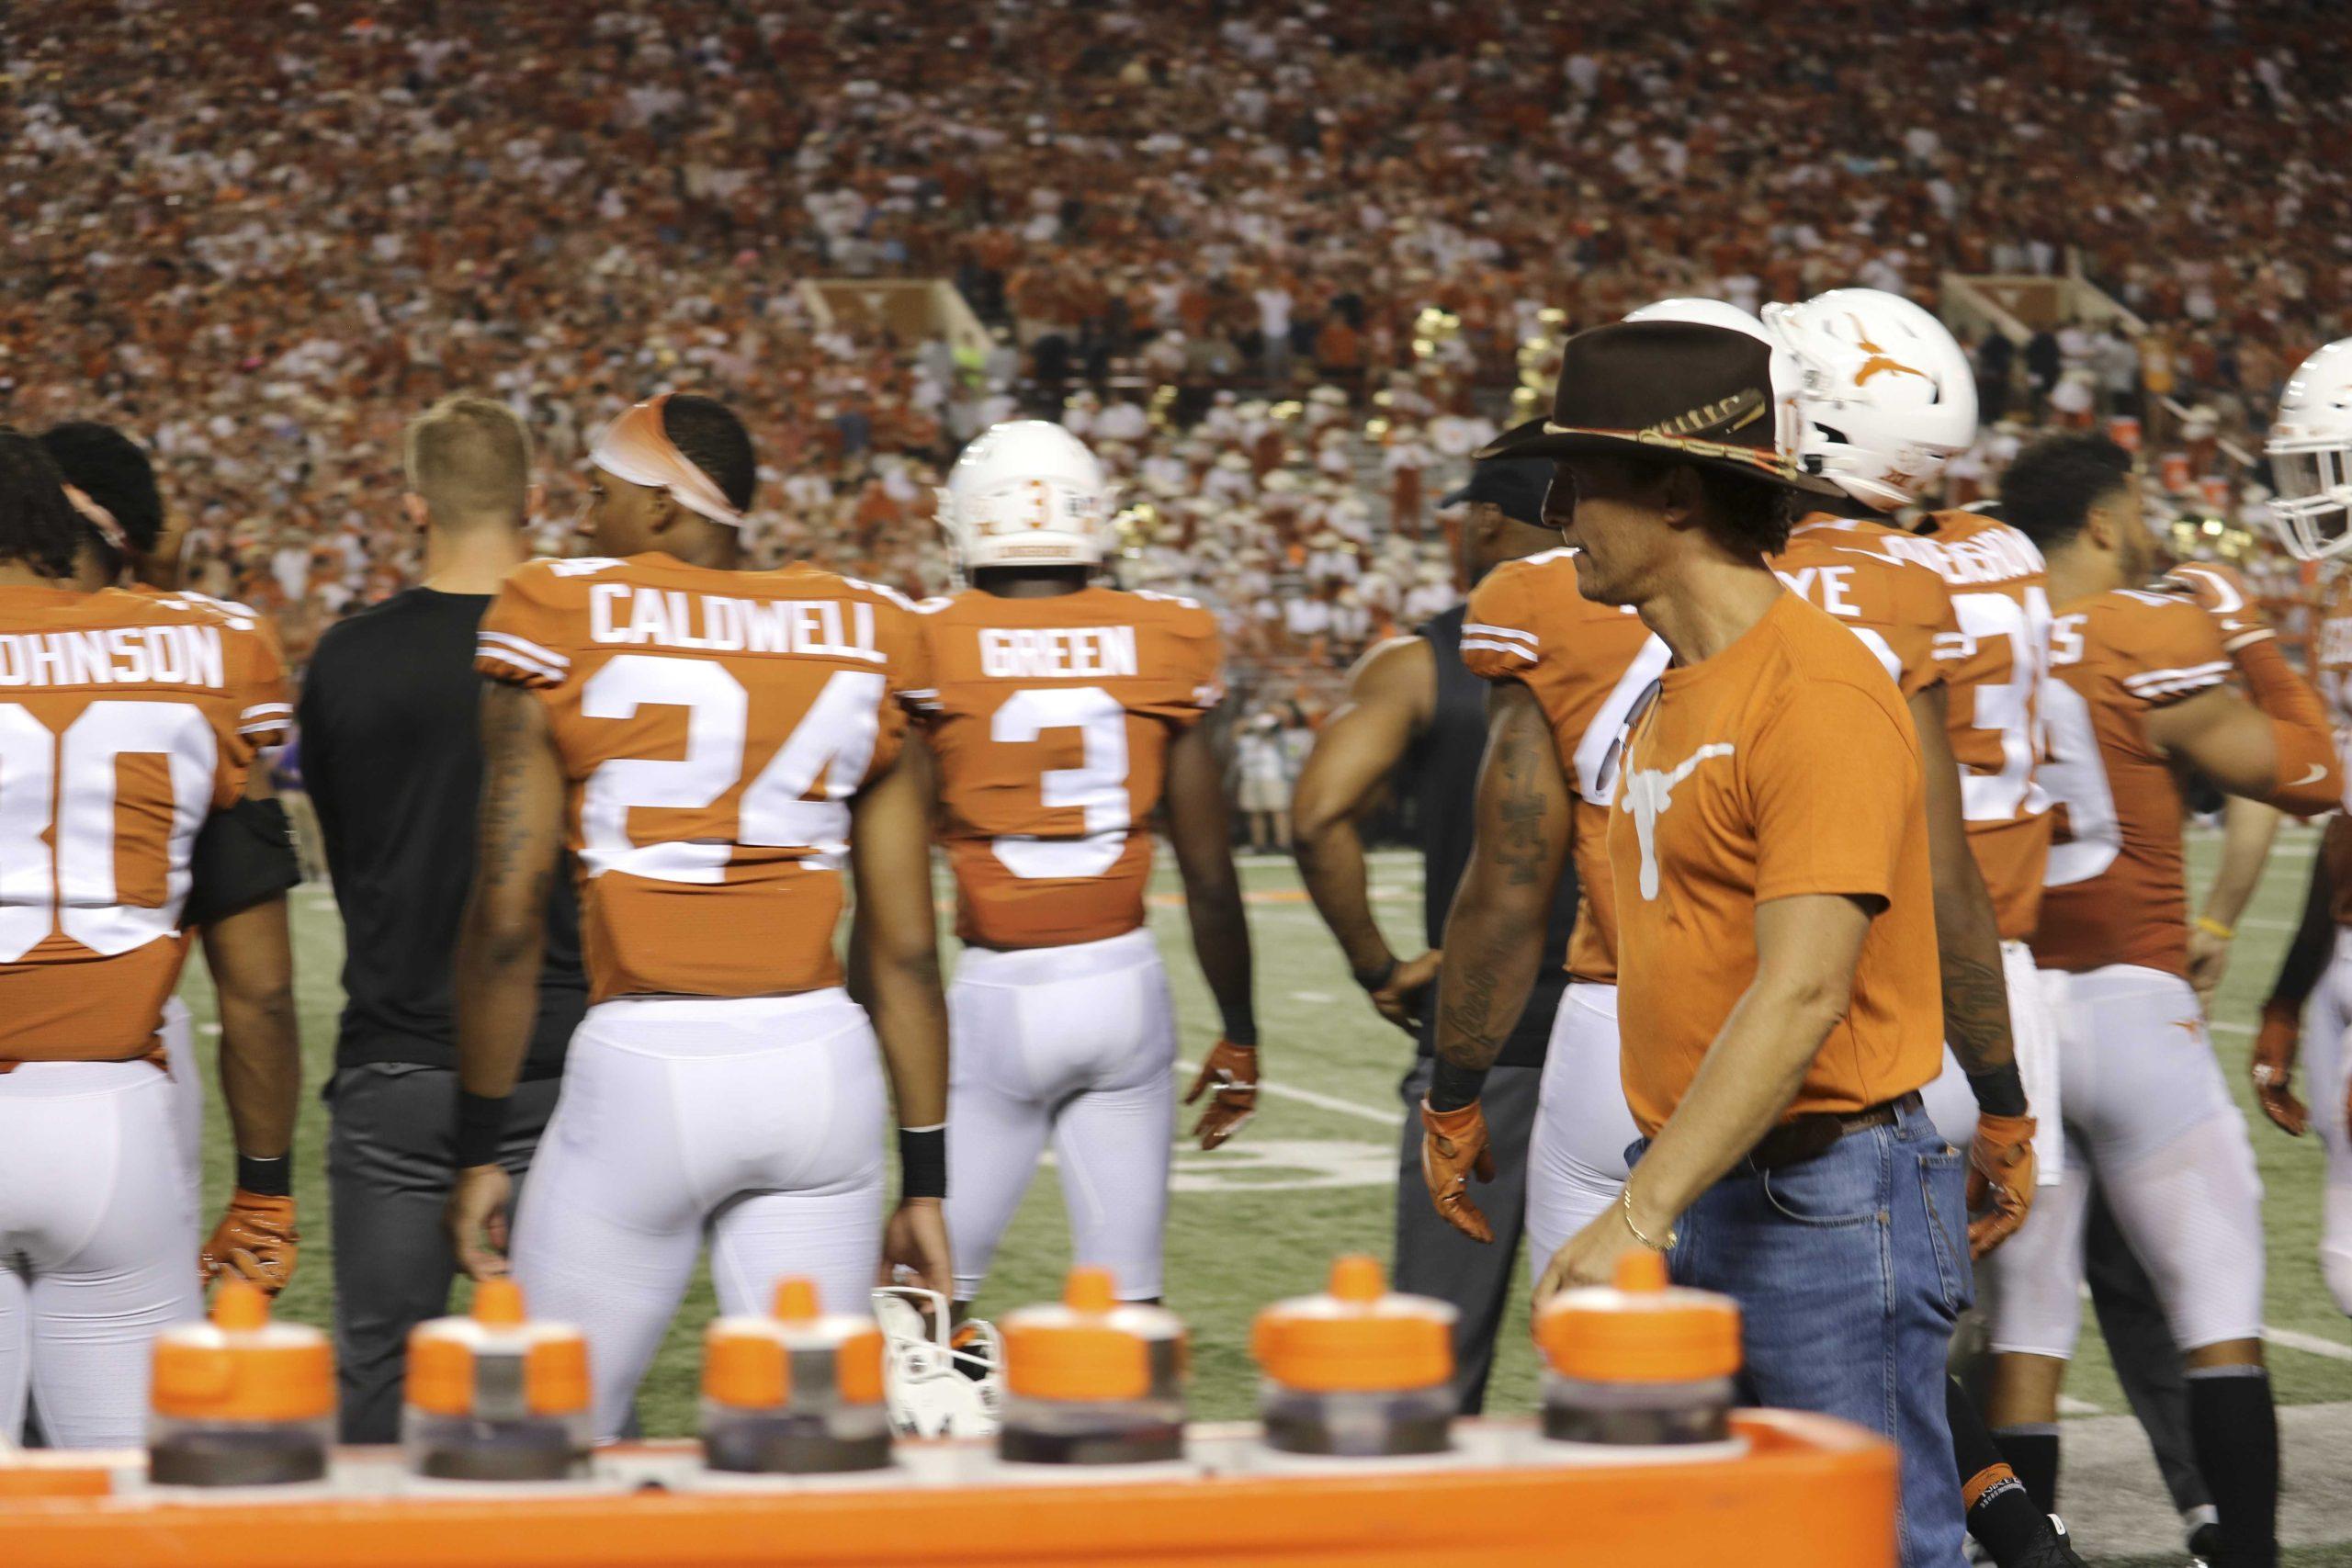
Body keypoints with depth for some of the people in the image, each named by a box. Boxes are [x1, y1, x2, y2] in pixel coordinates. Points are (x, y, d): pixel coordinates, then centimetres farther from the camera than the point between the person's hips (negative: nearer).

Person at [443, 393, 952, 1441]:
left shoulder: (565, 623, -2)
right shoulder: (860, 636, 8)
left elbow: (507, 922, -4)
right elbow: (904, 948, 7)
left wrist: (481, 1150, 5)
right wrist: (926, 1180, 12)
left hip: (643, 1073, -3)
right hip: (820, 1068, 4)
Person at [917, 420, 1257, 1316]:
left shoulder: (932, 650, -6)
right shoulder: (1161, 646, 1)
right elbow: (1210, 877, 4)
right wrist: (1238, 1037, 14)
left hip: (999, 994, -2)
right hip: (1122, 984, 2)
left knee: (935, 1286, 6)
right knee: (1127, 1291, 8)